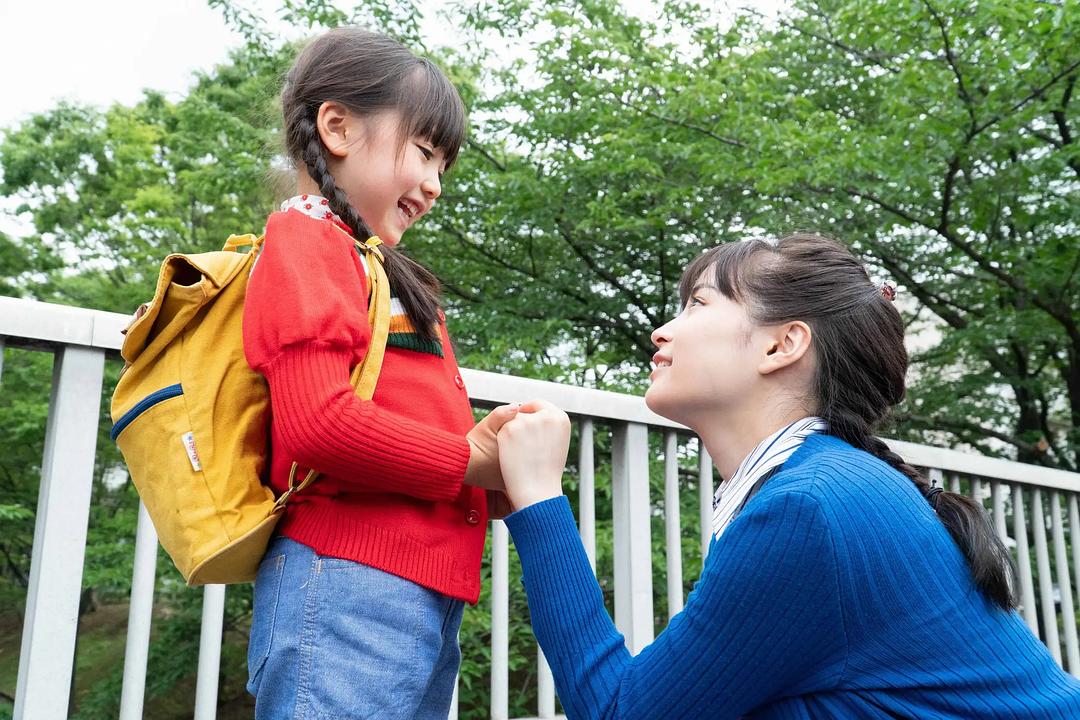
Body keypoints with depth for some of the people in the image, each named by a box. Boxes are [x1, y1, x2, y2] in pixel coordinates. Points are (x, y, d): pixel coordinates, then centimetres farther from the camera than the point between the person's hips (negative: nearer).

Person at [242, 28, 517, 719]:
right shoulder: (306, 239, -4)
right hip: (354, 586, -9)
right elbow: (317, 421, -18)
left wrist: (484, 448, 0)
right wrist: (468, 460, -9)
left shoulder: (374, 266, 23)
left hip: (424, 596, 9)